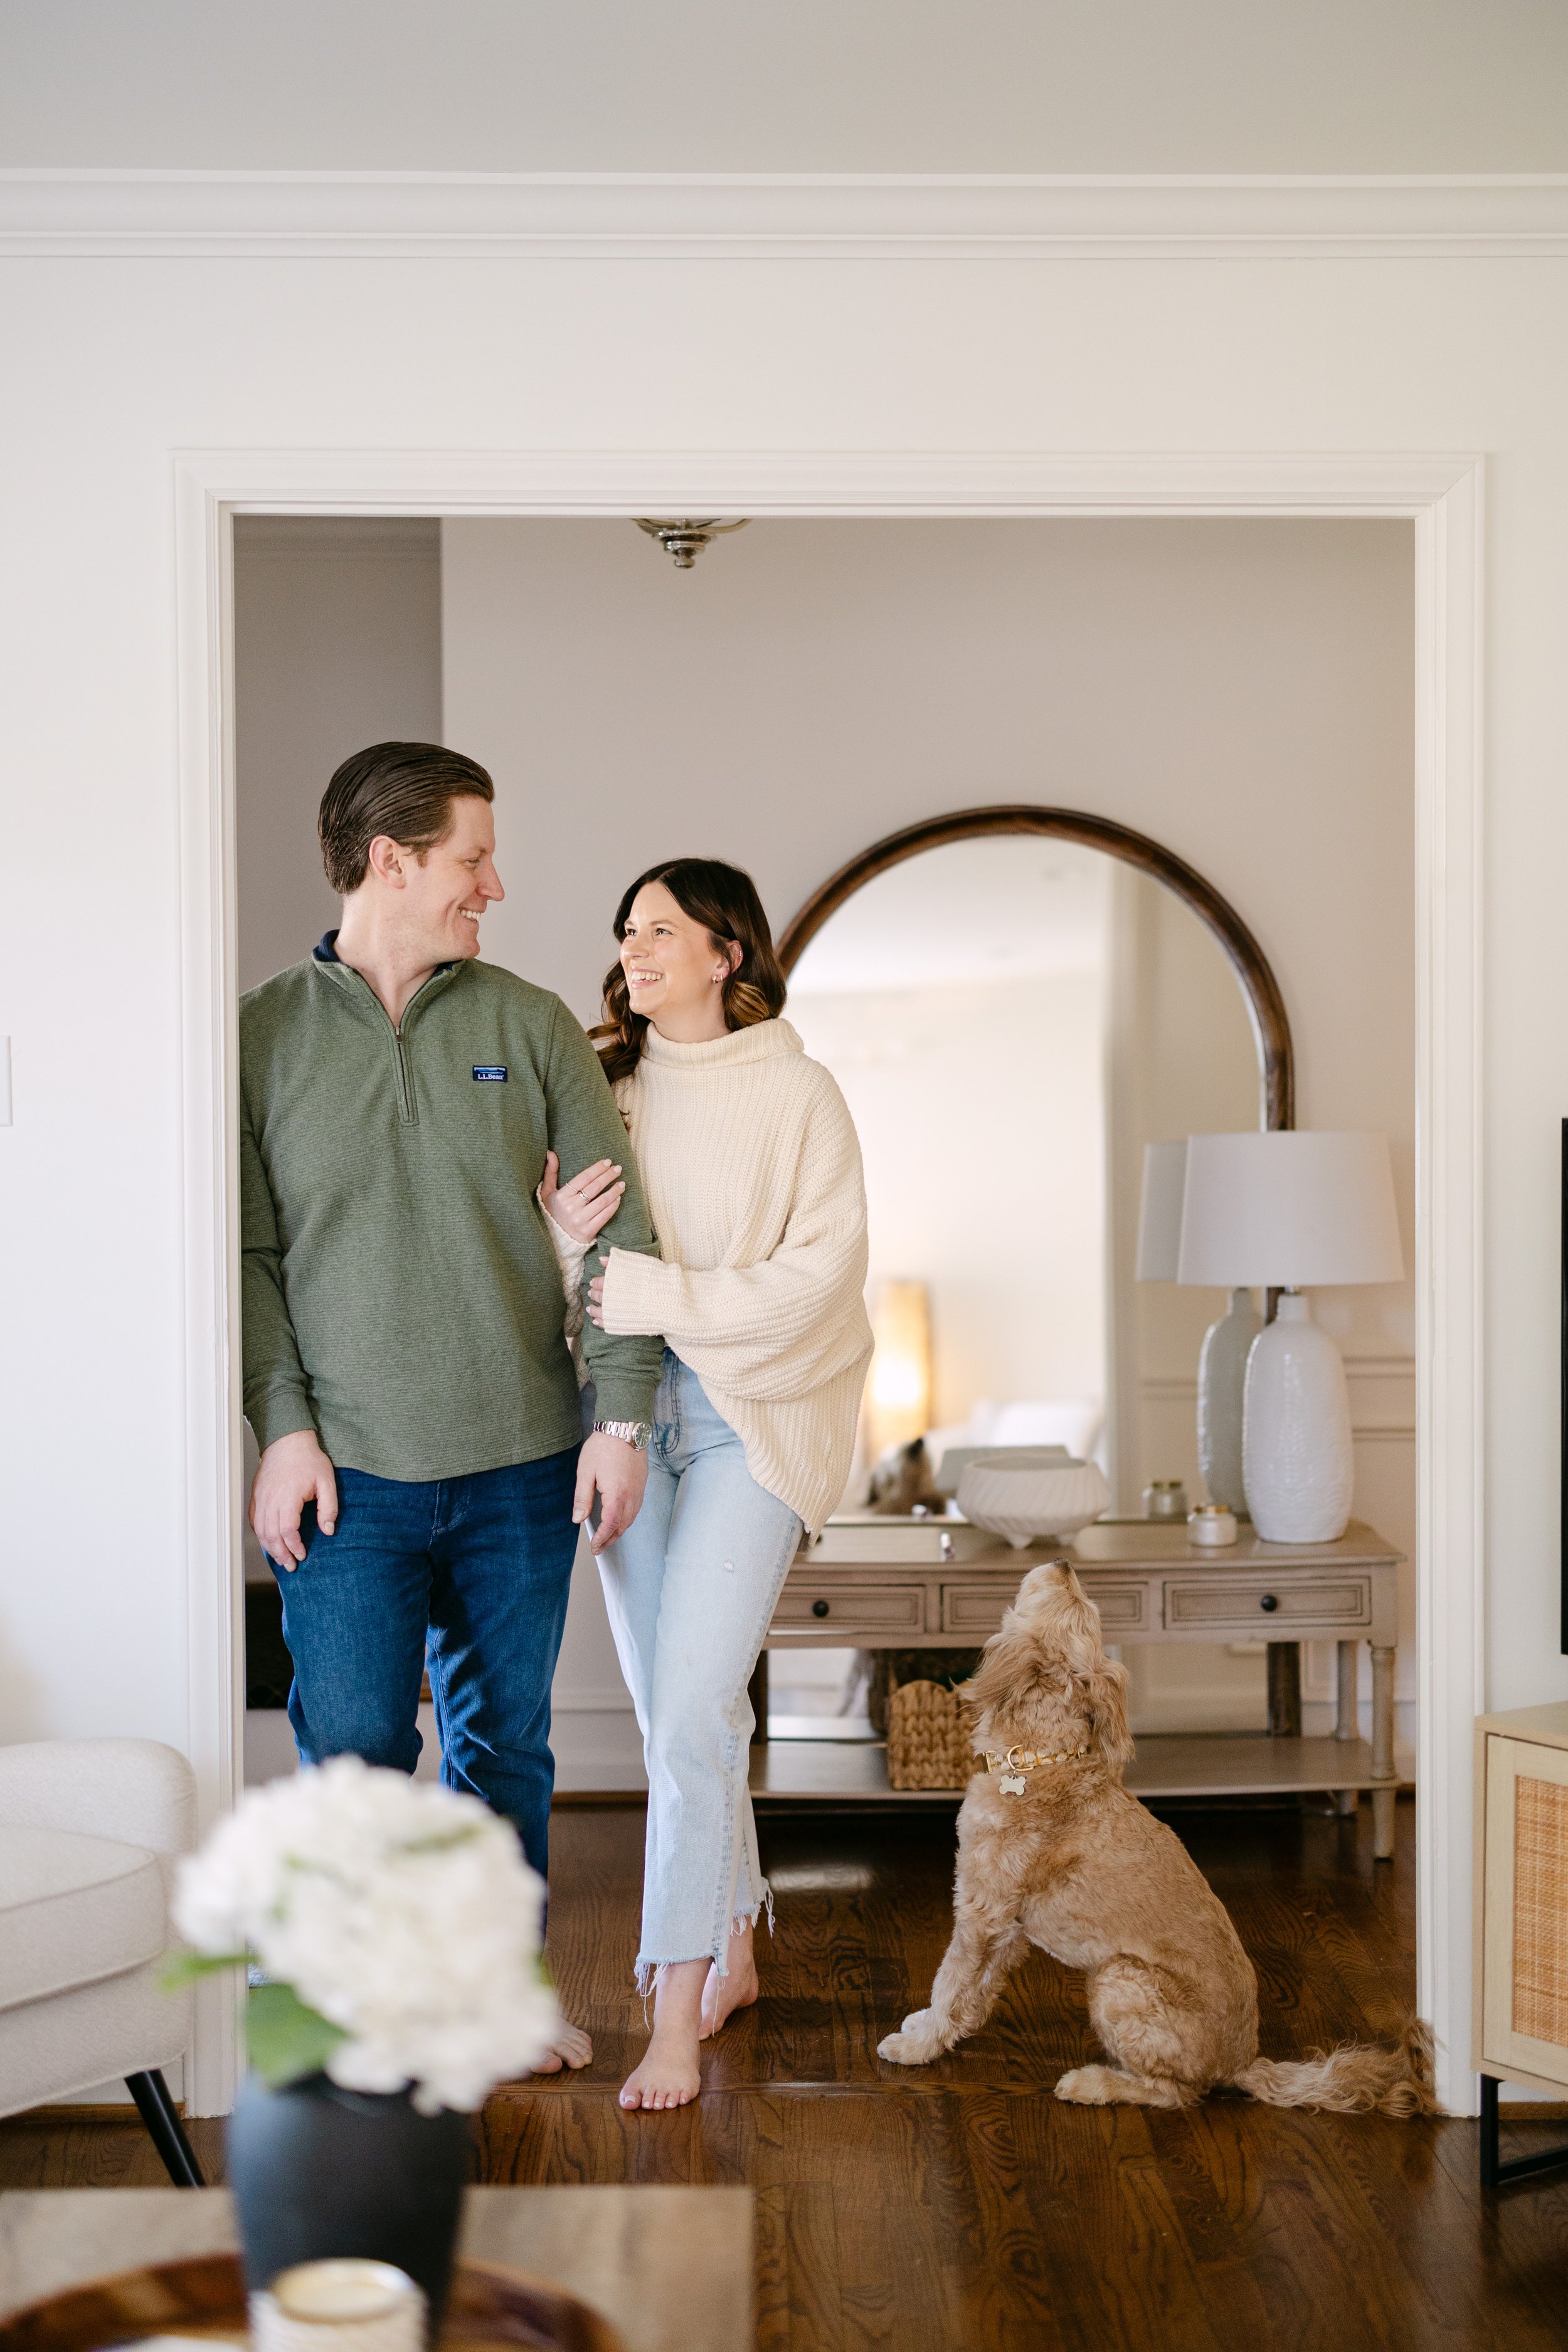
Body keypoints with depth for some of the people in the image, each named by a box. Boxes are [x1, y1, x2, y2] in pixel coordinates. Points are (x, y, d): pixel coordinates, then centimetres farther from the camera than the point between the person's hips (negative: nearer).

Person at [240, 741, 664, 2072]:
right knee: (355, 1751, -2)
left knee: (506, 1742, 13)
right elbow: (247, 1253, -1)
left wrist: (622, 1416, -3)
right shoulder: (265, 1036, 0)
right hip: (348, 1472, -2)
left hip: (521, 1466, 2)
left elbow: (619, 1225, 3)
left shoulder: (530, 1025, 4)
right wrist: (284, 1427, -10)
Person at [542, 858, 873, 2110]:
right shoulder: (610, 1091, 8)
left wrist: (662, 1294, -18)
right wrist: (563, 1239, -12)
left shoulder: (796, 1093, -4)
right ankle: (733, 1951, 28)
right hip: (629, 1416, 5)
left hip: (752, 1419, -5)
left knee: (690, 1713, -11)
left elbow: (820, 1273, -11)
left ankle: (677, 2015, -3)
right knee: (679, 1711, 11)